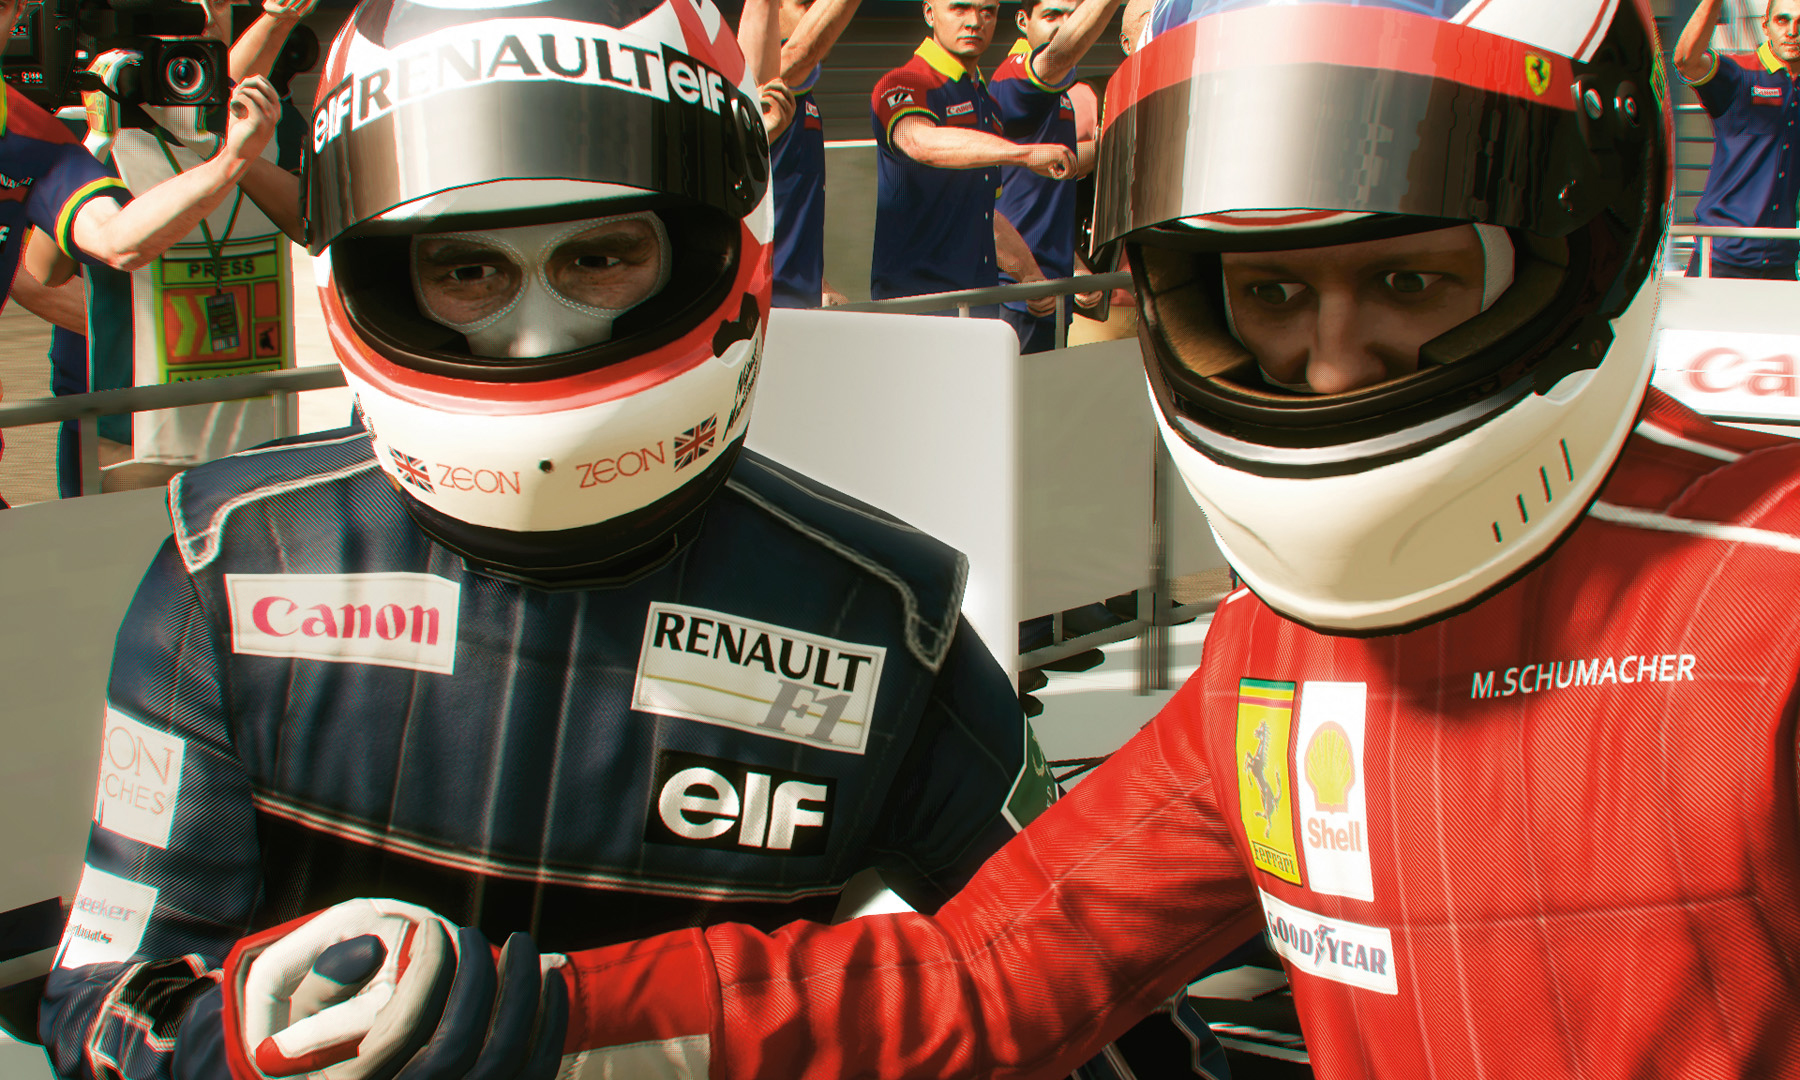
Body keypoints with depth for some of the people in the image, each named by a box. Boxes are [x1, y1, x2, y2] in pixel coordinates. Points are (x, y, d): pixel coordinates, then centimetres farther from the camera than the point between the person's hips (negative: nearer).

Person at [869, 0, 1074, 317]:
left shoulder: (985, 101, 22)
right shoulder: (902, 85, -6)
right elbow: (922, 142, -31)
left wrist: (1030, 274, 24)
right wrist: (1025, 154, -36)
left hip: (982, 297, 8)